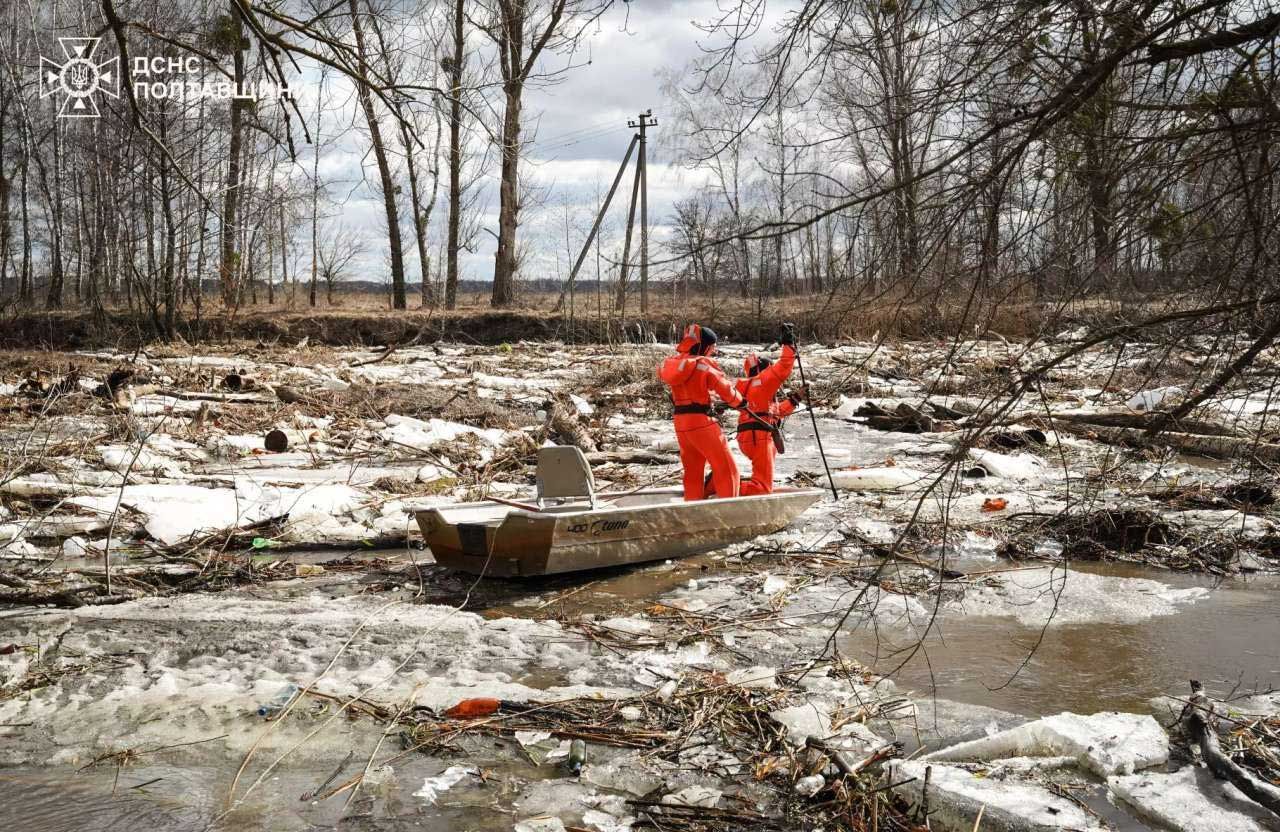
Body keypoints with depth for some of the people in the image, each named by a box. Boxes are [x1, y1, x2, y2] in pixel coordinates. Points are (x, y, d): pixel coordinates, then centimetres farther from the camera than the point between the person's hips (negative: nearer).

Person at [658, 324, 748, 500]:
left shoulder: (672, 362, 4)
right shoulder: (704, 364, -13)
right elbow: (725, 389, -7)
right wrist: (740, 402, 10)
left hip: (680, 422, 7)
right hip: (701, 421, -7)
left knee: (692, 471, 18)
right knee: (725, 468, -1)